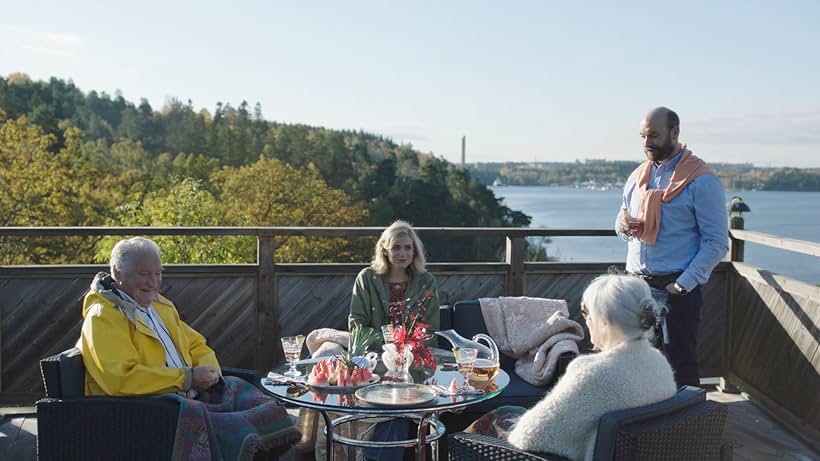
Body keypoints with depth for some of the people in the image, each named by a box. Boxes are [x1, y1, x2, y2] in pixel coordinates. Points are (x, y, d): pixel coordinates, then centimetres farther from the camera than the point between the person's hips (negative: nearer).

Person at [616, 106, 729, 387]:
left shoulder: (701, 181, -8)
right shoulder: (638, 176, 11)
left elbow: (716, 243, -10)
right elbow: (622, 222, 22)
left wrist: (683, 284, -17)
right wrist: (623, 226, -3)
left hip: (677, 288, -6)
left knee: (680, 366, 2)